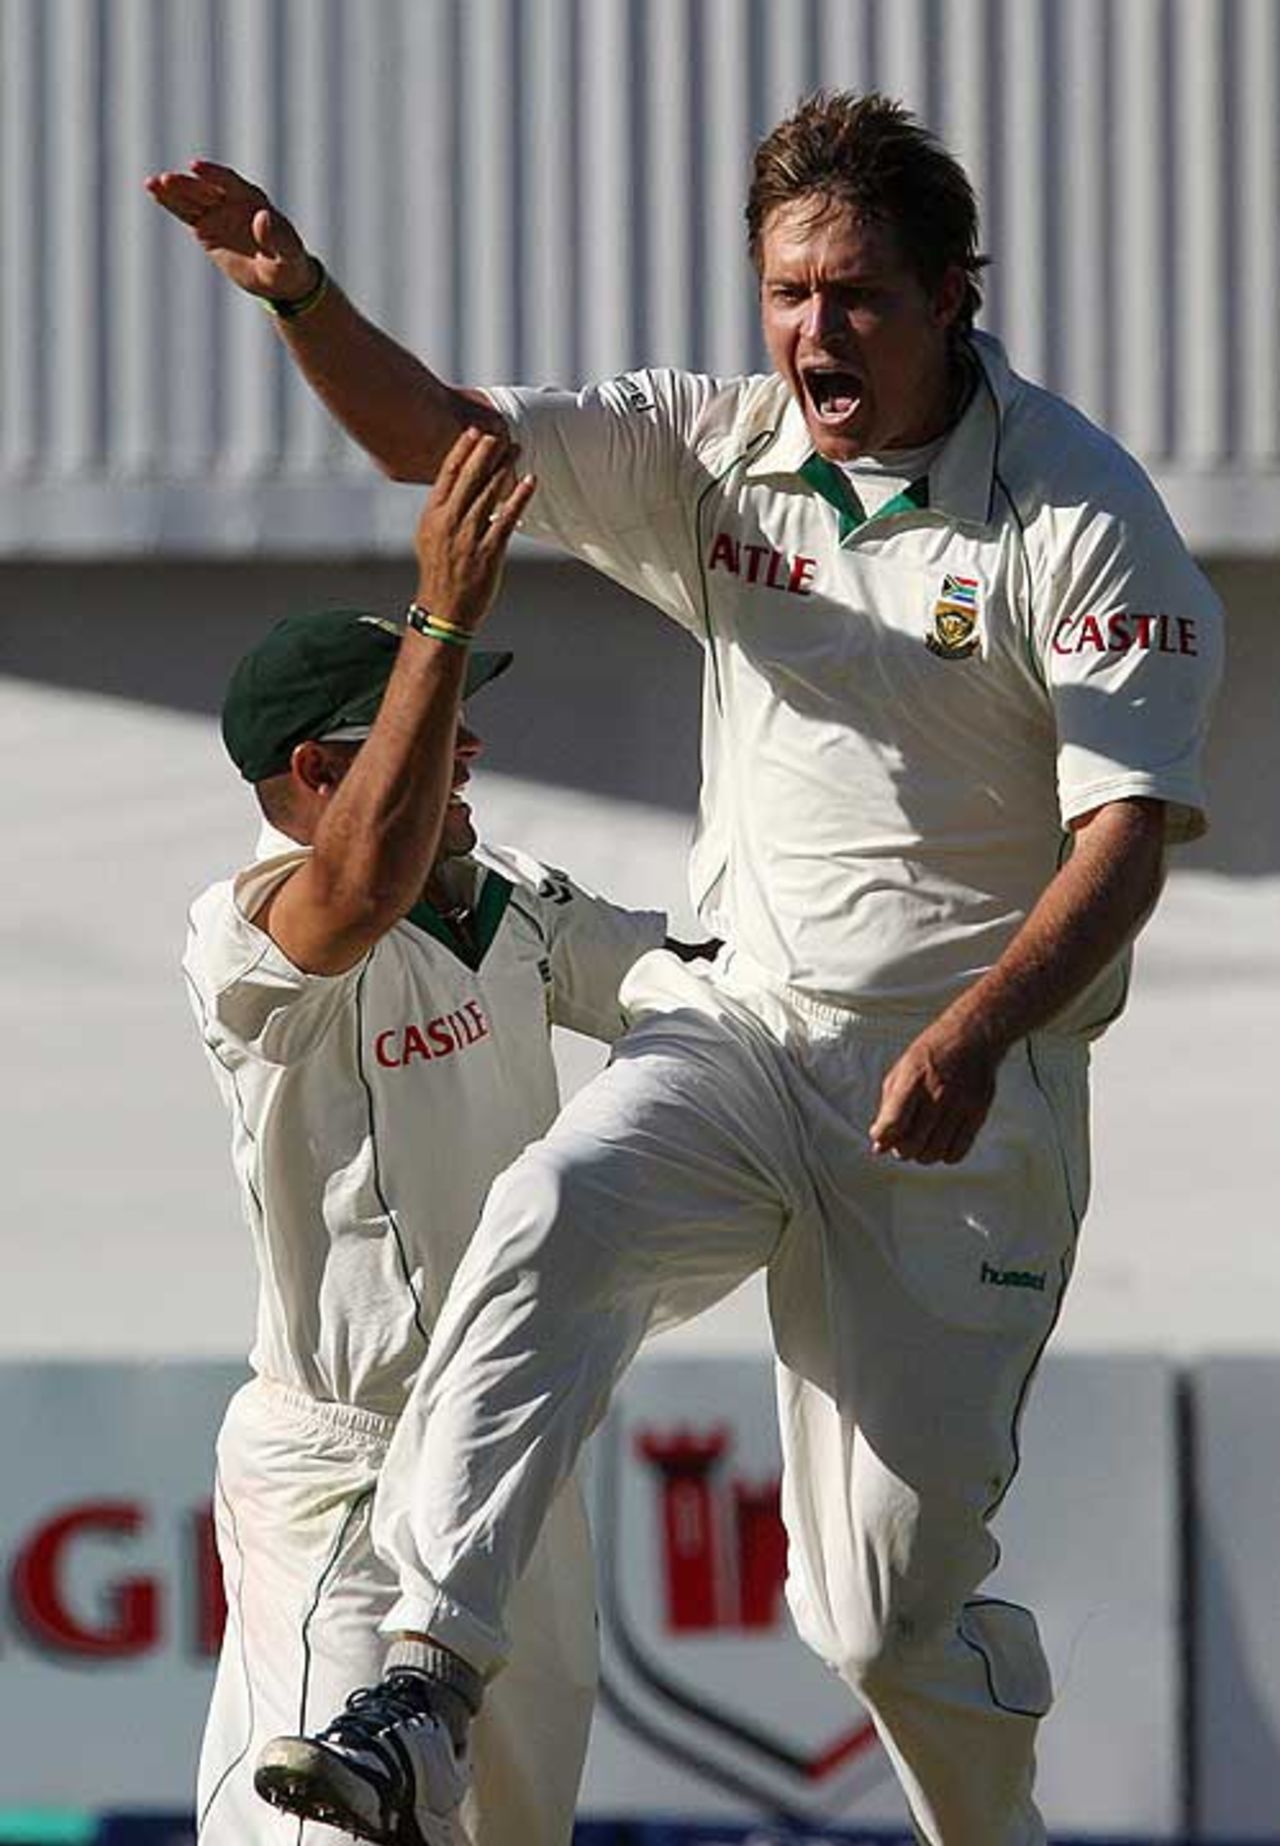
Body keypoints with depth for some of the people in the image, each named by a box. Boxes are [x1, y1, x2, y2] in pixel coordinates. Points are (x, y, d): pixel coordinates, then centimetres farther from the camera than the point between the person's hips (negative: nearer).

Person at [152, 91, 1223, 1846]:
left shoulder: (1086, 517, -9)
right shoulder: (718, 453, 4)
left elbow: (1127, 832, -15)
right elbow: (435, 436, 1)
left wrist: (975, 1038, -30)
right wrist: (298, 292, -20)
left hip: (966, 1098, -3)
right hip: (732, 1036, 3)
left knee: (892, 1603, -4)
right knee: (553, 1222, -30)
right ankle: (421, 1697, -37)